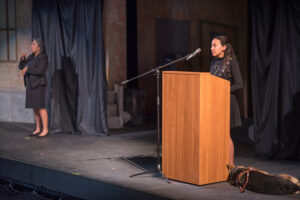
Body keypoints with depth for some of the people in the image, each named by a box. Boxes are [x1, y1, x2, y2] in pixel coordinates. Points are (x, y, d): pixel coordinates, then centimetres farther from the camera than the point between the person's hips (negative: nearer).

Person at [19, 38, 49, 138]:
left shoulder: (43, 57, -12)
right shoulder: (31, 56, 13)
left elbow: (40, 71, -23)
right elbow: (21, 67, 12)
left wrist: (27, 69, -19)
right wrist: (23, 58, -5)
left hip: (38, 84, -8)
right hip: (31, 85, 8)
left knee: (41, 107, -8)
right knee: (35, 107, 10)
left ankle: (45, 130, -3)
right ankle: (38, 129, 16)